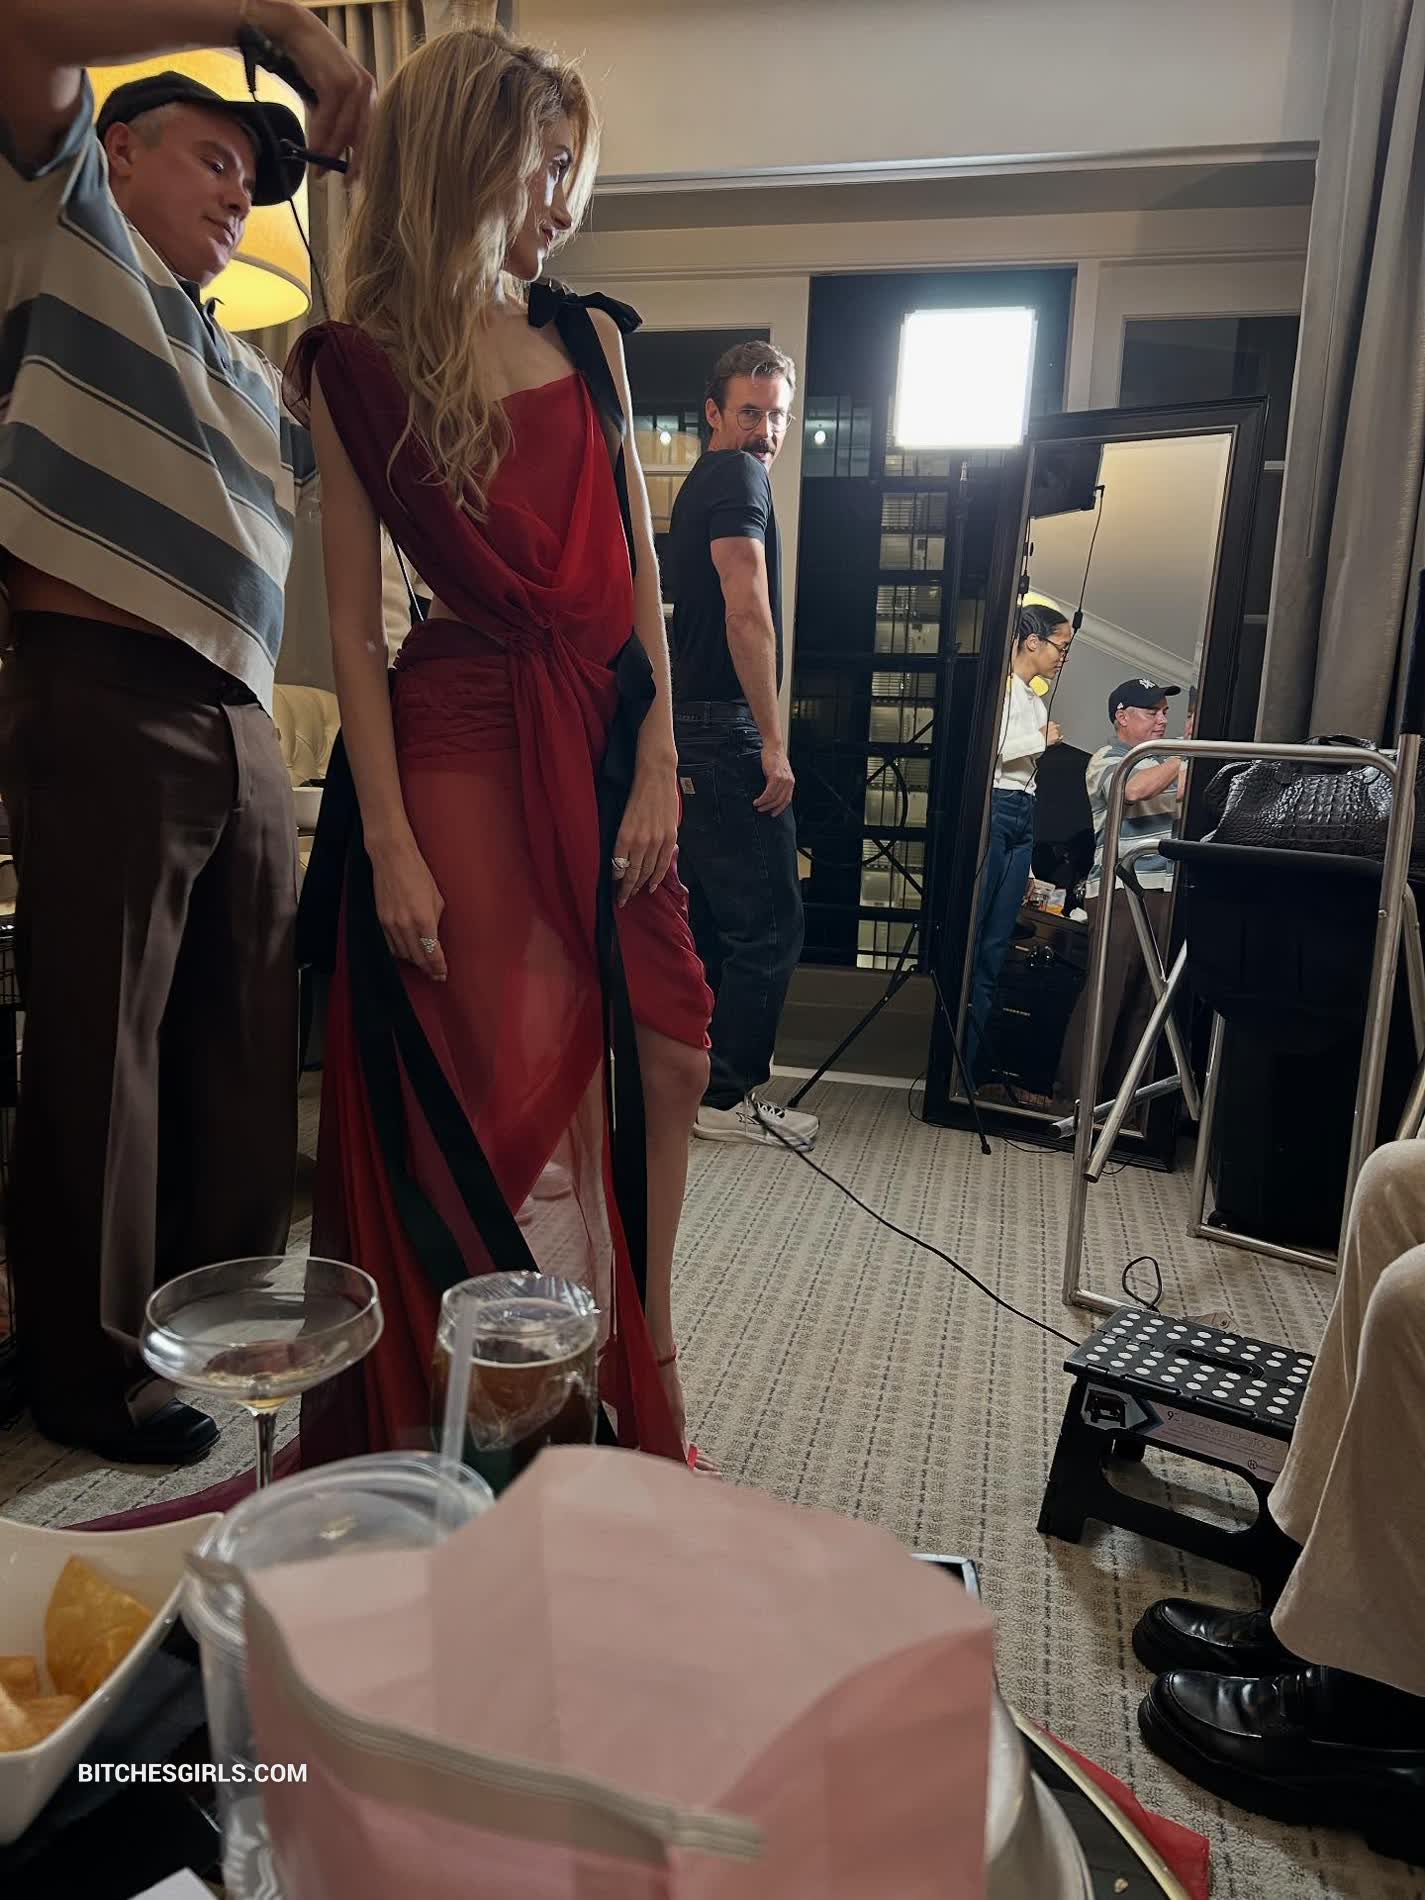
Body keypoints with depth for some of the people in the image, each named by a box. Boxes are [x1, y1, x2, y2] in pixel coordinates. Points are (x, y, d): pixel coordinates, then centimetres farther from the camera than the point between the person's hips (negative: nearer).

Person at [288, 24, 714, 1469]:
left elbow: (639, 574, 8)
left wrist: (656, 765, -2)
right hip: (463, 745, -4)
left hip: (606, 737, 5)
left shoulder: (589, 338, 13)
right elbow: (353, 621, -4)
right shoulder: (359, 367, 1)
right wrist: (388, 841, -11)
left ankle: (644, 1366, 24)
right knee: (509, 1091, 0)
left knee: (664, 1052, 3)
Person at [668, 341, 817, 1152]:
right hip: (727, 731, -10)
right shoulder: (739, 477, -8)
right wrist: (773, 742, -20)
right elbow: (747, 611, -20)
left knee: (716, 922, 14)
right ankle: (731, 1098, 3)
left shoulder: (705, 482, 23)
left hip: (693, 730, 10)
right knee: (770, 923, -4)